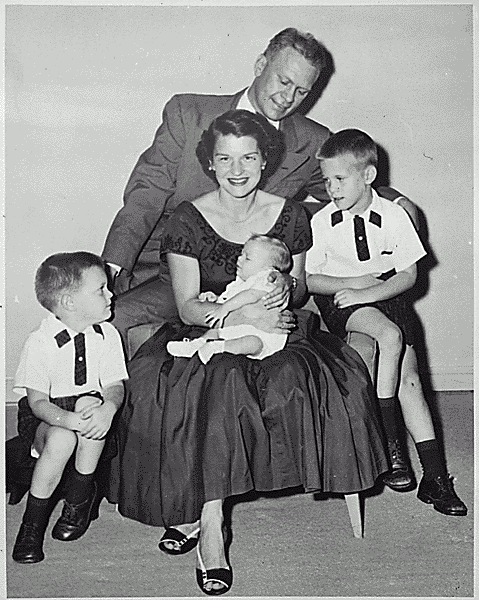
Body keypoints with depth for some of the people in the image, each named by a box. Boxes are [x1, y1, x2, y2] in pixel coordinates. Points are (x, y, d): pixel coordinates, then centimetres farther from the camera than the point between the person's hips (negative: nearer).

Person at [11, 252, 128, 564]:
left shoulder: (107, 335, -6)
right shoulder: (41, 342, -18)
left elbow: (115, 386, -7)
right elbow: (38, 402, -18)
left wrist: (107, 408, -32)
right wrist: (71, 420, -39)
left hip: (87, 402, 3)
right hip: (46, 416, -3)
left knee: (91, 405, -31)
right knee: (61, 440, -34)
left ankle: (79, 499, -10)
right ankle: (32, 524, -10)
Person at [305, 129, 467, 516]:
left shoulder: (393, 215, -3)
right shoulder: (321, 222, -3)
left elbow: (409, 274, -3)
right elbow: (309, 279, -1)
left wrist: (369, 291, -17)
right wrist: (354, 282, -12)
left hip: (388, 295, 2)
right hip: (341, 301, -1)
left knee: (409, 375, -12)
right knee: (391, 337, -30)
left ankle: (435, 477, -6)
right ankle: (388, 444, -18)